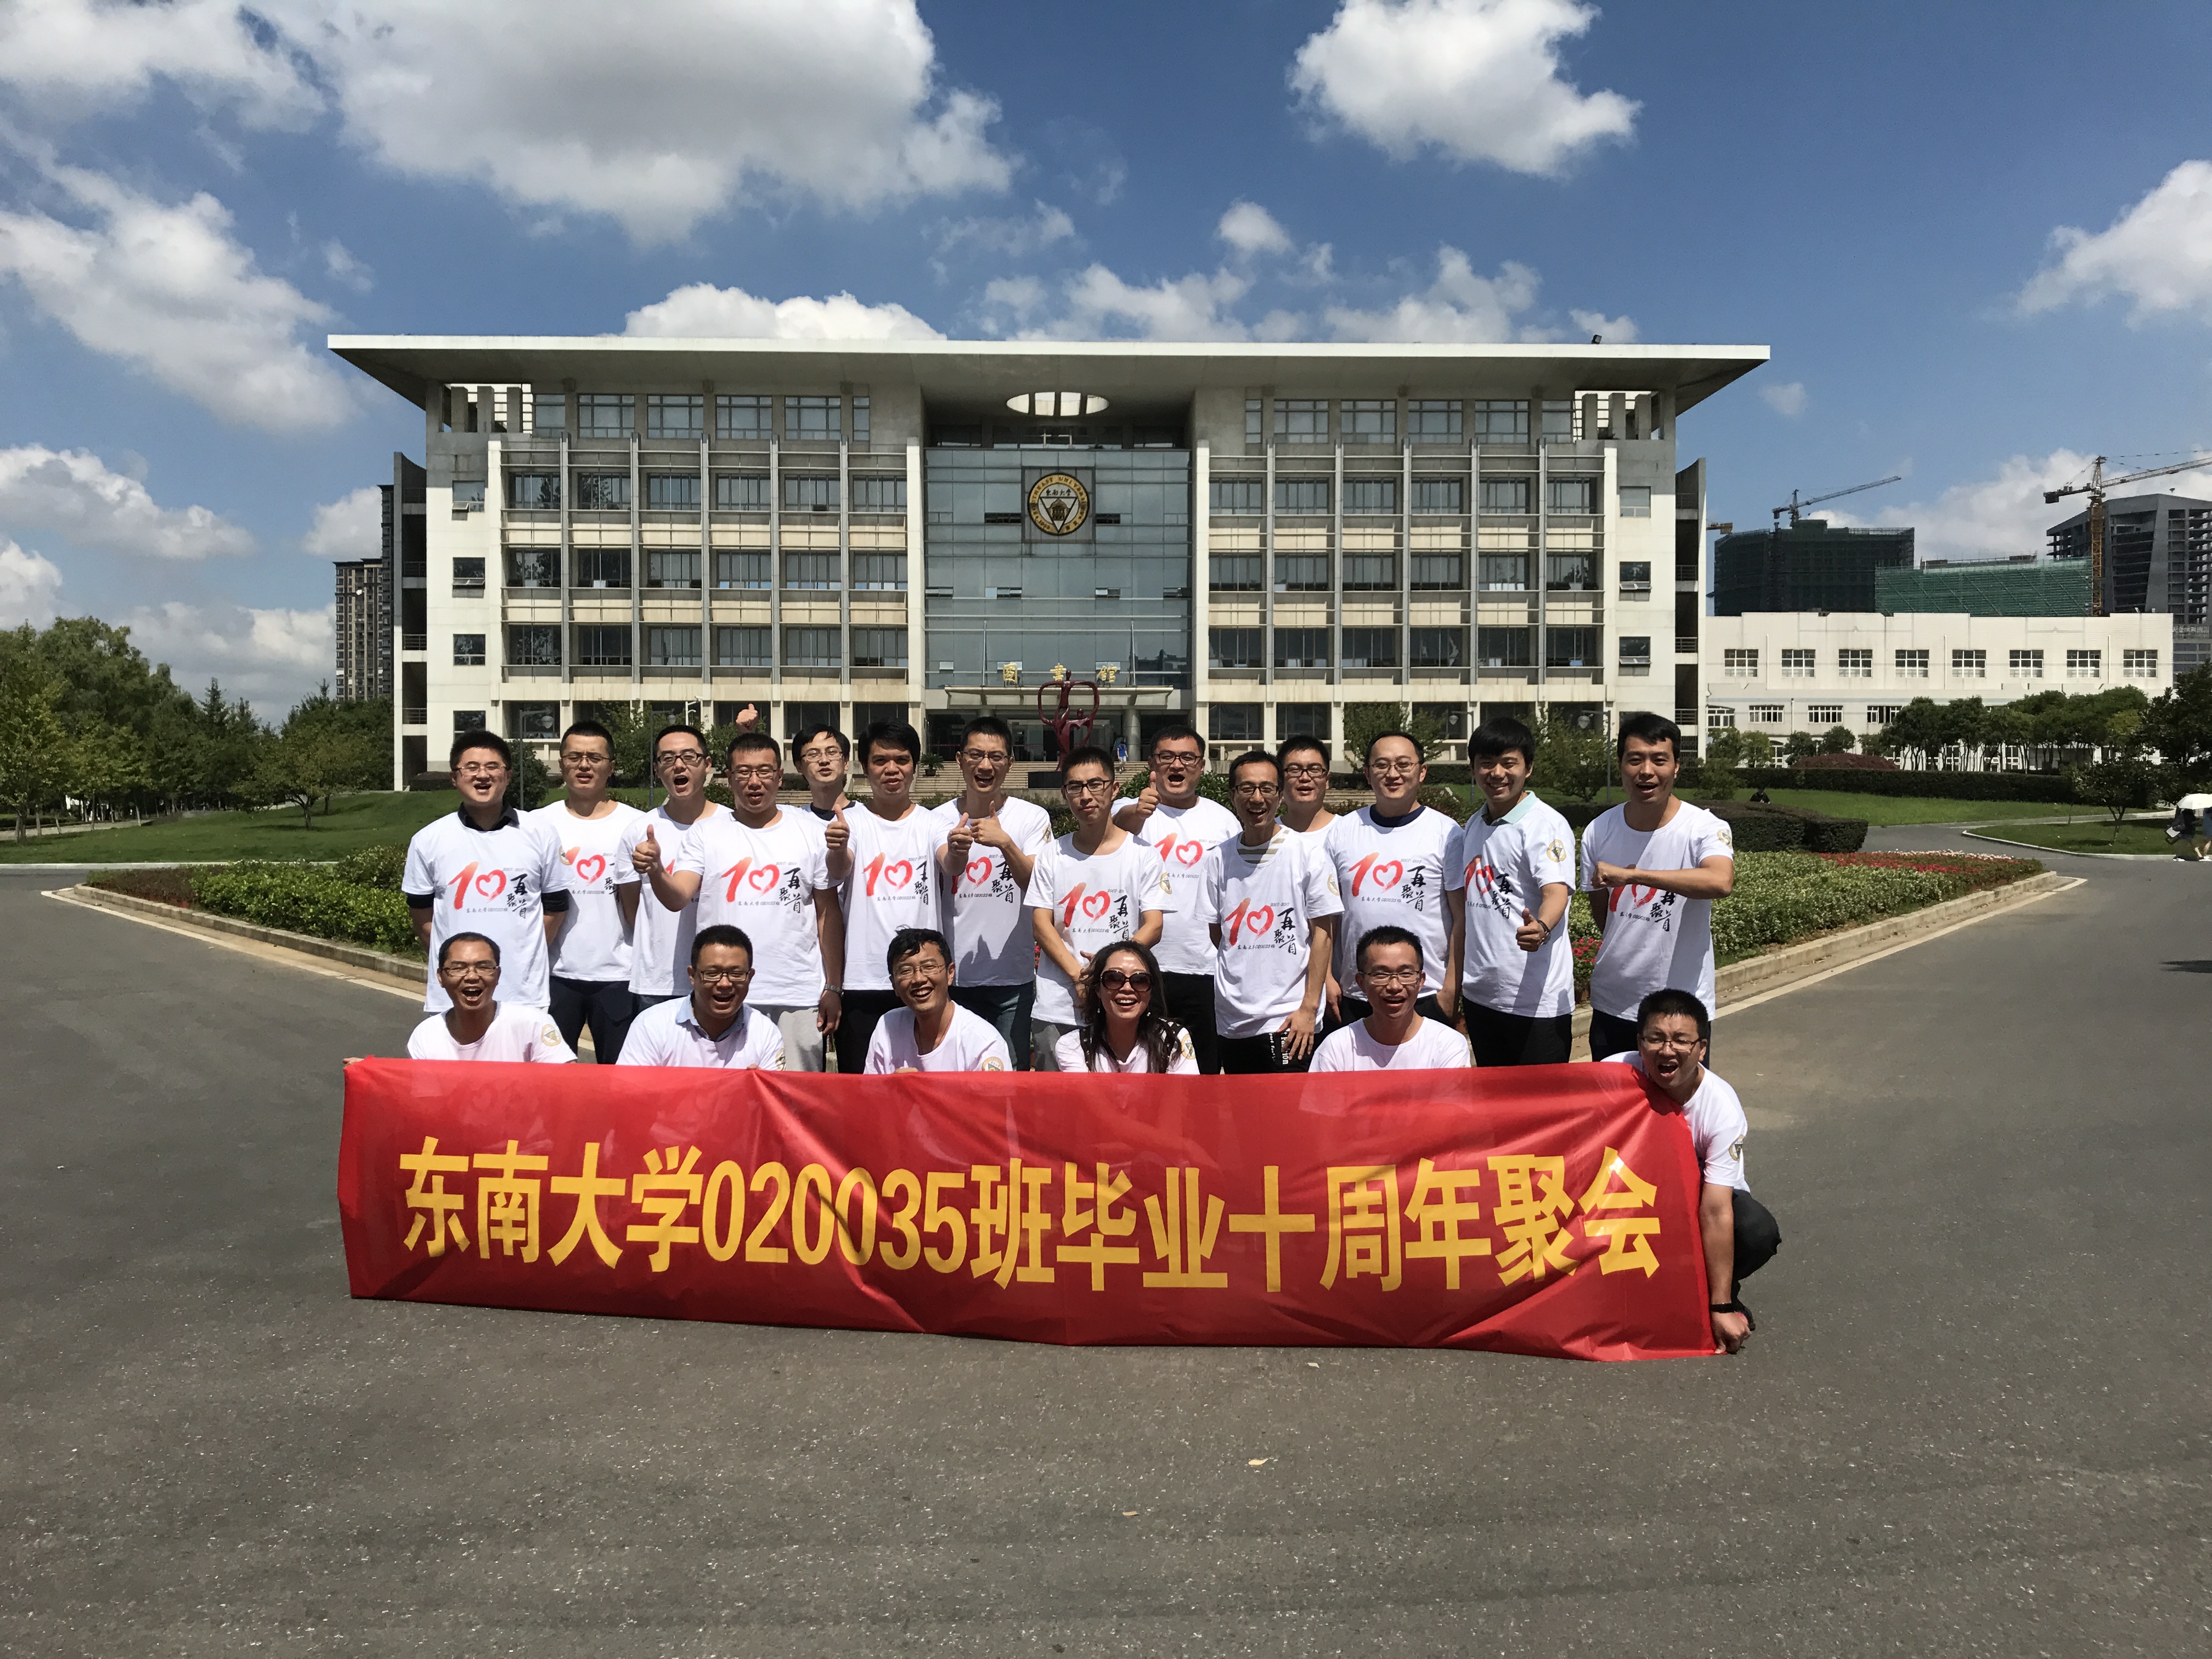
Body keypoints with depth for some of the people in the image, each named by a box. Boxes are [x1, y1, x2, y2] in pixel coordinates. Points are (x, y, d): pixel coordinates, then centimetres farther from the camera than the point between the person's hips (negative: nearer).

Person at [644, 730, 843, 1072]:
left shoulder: (810, 831, 6)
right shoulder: (706, 832, 6)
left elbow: (828, 913, 7)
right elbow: (678, 898, -5)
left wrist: (833, 987, 3)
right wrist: (655, 871, -27)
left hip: (799, 996, 0)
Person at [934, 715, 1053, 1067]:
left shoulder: (1032, 818, 0)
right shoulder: (938, 820, 2)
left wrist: (1005, 843, -28)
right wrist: (954, 854, -27)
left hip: (1013, 977, -1)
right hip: (953, 977, 1)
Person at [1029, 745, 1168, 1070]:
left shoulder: (1142, 855, 4)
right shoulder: (1051, 857, 9)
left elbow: (1154, 926, -1)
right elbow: (1041, 924, 2)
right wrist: (1078, 973, -12)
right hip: (1055, 1010, 2)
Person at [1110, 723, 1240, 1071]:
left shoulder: (1223, 819, 10)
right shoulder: (1130, 809, 3)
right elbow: (1118, 823, -22)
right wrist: (1137, 812, -46)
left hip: (1205, 971, 2)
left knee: (1204, 1070, 8)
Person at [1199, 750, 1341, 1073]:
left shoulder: (1307, 852, -3)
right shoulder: (1218, 859, 6)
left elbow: (1323, 935, -4)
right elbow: (1214, 937, 12)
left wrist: (1309, 1007, -9)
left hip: (1289, 1021, -4)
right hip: (1231, 1020, 4)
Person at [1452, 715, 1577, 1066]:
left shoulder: (1546, 824, -10)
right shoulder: (1473, 827, 13)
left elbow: (1557, 891, -25)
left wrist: (1541, 927, -47)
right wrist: (1456, 981, 16)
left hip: (1536, 1001, -7)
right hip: (1479, 994, 7)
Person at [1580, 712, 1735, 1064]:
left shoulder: (1704, 829, -14)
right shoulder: (1598, 832, -2)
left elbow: (1722, 882, -36)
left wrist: (1631, 874, -37)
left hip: (1681, 1011, -3)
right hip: (1611, 1006, 4)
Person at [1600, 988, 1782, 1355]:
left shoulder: (1722, 1107, -29)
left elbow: (1715, 1213, -31)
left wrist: (1720, 1308, -30)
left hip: (1700, 1191, -1)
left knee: (1758, 1232, -33)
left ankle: (1718, 1292, 1)